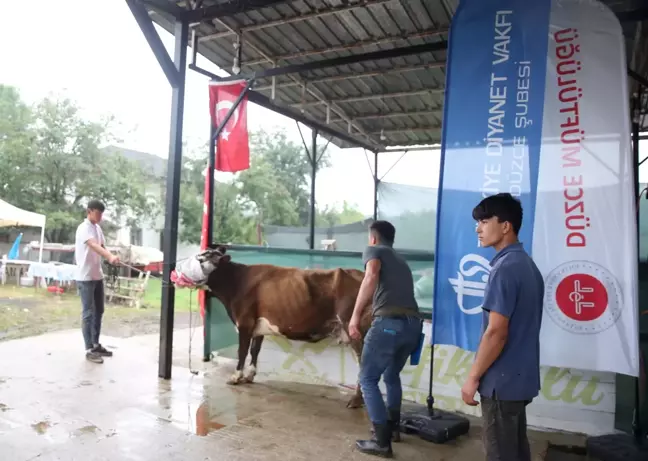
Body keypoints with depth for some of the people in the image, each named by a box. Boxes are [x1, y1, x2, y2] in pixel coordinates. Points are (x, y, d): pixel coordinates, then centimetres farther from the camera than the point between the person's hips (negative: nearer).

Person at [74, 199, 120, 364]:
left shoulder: (98, 228, 12)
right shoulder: (84, 228, -15)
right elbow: (94, 246, -32)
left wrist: (111, 257, -9)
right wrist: (110, 257, -48)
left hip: (98, 275, 8)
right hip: (85, 277, -8)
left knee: (98, 311, 13)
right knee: (88, 313, -3)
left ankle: (96, 345, 25)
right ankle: (89, 350, 3)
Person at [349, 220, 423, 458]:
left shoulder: (373, 250, 10)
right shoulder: (401, 261, 31)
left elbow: (372, 275, -13)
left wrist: (356, 315, -16)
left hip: (389, 322, -7)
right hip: (414, 324, 7)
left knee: (368, 380, 7)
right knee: (392, 376, 28)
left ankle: (382, 441, 6)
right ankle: (393, 427, 36)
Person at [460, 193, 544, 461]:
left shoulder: (505, 268, -21)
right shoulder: (528, 265, 9)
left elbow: (496, 332, -23)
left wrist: (473, 377, -14)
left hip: (502, 380, -9)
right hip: (521, 377, 9)